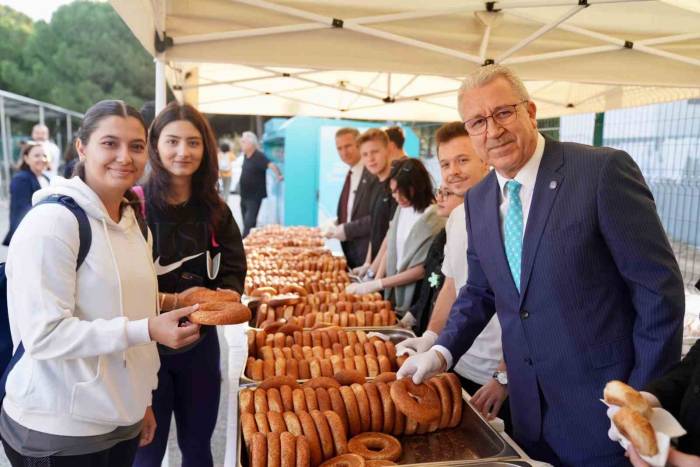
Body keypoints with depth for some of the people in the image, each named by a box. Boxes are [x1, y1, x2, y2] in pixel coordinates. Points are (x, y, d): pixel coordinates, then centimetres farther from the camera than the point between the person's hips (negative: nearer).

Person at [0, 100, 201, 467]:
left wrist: (143, 399, 13)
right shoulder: (52, 221, -17)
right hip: (58, 430, -7)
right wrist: (147, 330, -27)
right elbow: (43, 335, -20)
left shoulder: (133, 220, 7)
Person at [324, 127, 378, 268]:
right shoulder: (351, 174, 11)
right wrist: (337, 225, 2)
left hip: (368, 253, -8)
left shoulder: (374, 174, -15)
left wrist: (347, 230, -17)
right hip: (350, 251, 8)